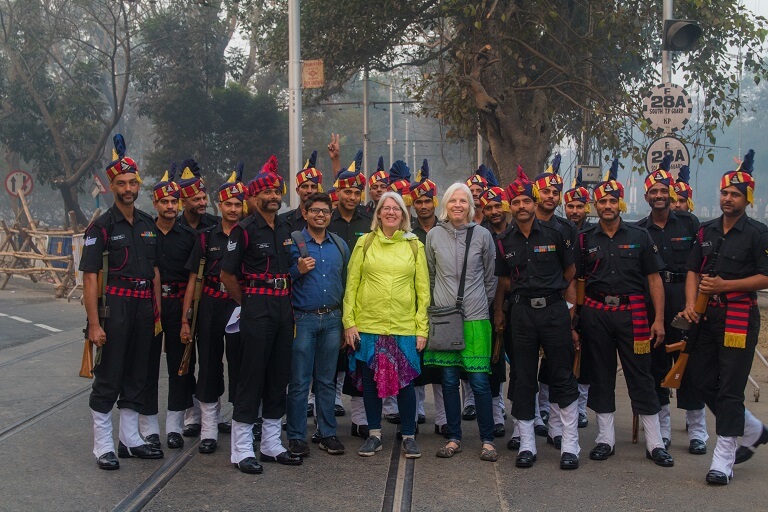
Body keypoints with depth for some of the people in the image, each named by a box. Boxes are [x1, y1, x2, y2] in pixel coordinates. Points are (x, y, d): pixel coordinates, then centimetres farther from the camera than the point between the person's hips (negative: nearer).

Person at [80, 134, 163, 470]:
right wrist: (94, 323, -15)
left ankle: (130, 439, 23)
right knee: (108, 379, -1)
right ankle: (103, 447, 8)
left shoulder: (148, 224, 12)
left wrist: (157, 313, 10)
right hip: (114, 305, -6)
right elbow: (90, 277, -9)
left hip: (144, 307, 6)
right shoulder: (101, 226, -6)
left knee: (136, 376, 12)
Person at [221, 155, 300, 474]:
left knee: (279, 376, 10)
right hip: (257, 307, -6)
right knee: (251, 376, -4)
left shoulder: (286, 230, 12)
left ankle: (271, 445, 19)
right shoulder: (244, 230, -6)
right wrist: (248, 302, -1)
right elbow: (227, 274, -6)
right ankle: (242, 450, 3)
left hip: (283, 307, 6)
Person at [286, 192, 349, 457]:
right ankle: (296, 436, 8)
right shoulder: (292, 242, -2)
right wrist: (298, 271, -19)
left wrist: (346, 318, 11)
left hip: (332, 319, 4)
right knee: (299, 382, -1)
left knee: (327, 380, 10)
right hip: (303, 319, -4)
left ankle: (328, 433, 18)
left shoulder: (339, 245, 12)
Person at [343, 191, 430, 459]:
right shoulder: (365, 242, 4)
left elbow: (423, 289, 6)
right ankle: (374, 434, 21)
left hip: (404, 327, 0)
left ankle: (409, 436, 15)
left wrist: (422, 328, 0)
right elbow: (351, 284, 4)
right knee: (370, 381, 7)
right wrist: (349, 322, -2)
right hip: (368, 324, 0)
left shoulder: (414, 245, 6)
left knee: (405, 382, 2)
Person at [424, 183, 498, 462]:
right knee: (449, 380, 6)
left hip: (475, 317, -2)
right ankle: (453, 438, 17)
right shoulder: (434, 235, 4)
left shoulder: (482, 235, 1)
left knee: (479, 380, -3)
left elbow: (490, 275, 10)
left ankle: (488, 440, 8)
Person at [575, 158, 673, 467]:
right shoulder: (585, 240, 7)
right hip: (596, 313, 1)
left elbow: (654, 279, 4)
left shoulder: (639, 237, 5)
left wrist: (659, 319, -3)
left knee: (641, 377, 1)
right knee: (601, 376, 8)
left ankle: (655, 443, 9)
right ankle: (605, 439, 18)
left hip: (632, 313, -1)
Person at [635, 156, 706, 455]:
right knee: (656, 362, 6)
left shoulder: (689, 223, 4)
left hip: (683, 299, -1)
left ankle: (697, 432, 8)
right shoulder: (639, 231, 7)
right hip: (650, 302, 2)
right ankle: (662, 430, 17)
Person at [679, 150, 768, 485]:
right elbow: (693, 271, 11)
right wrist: (690, 304, -6)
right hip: (708, 316, 7)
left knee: (729, 388, -5)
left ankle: (723, 458, 3)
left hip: (739, 317, -7)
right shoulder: (706, 232, 13)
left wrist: (725, 285, -17)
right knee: (701, 381, 9)